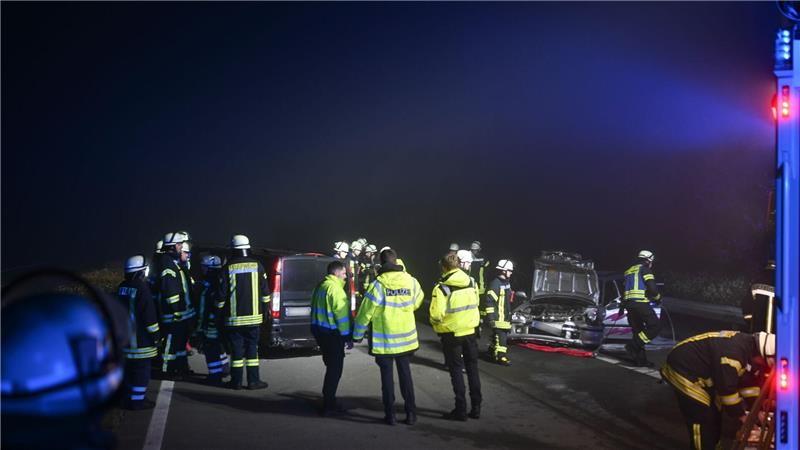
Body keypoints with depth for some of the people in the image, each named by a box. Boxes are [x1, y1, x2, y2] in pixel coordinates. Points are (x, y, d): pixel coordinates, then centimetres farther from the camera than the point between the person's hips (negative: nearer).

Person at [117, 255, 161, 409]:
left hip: (125, 337, 8)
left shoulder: (122, 288, 7)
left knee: (129, 368, 17)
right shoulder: (142, 289, -18)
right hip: (141, 339, -8)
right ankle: (138, 400, 1)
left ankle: (128, 397, 25)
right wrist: (155, 335, -9)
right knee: (142, 369, -1)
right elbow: (149, 316, -18)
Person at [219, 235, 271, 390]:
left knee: (237, 349, 5)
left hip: (234, 317, -1)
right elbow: (265, 292, 4)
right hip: (254, 316, 1)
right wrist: (265, 308, 17)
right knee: (252, 348, 6)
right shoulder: (257, 265, -1)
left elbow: (222, 295, -2)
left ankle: (236, 381, 9)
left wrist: (221, 312, 9)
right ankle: (253, 380, 6)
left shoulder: (228, 268, -4)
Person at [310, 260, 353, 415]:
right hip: (331, 332, -9)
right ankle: (328, 405, 1)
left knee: (331, 366, 20)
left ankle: (329, 401, 26)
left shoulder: (321, 286, 13)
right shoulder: (335, 288, -17)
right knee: (335, 369, -2)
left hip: (319, 329, 10)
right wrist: (347, 337, -15)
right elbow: (342, 314, -20)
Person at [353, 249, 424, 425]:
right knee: (405, 374, 13)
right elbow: (417, 303, 13)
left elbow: (365, 313, -11)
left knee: (387, 376, 8)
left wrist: (357, 334, 3)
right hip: (406, 338, 3)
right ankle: (411, 413, 14)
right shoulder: (411, 281, -6)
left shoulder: (378, 285, -16)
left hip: (384, 341, -3)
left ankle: (390, 414, 11)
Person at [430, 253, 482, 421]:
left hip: (451, 334, -4)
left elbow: (436, 315, -20)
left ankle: (460, 410, 7)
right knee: (472, 369, 14)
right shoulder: (471, 282, 1)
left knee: (456, 371, 5)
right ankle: (476, 408, 18)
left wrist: (435, 322, 0)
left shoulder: (441, 288, -17)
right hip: (470, 331, 4)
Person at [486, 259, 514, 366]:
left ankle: (492, 350, 33)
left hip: (505, 317, 10)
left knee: (500, 335, 17)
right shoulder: (495, 284, -18)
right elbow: (490, 301, -20)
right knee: (500, 336, -8)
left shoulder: (506, 283, 14)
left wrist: (509, 315, 27)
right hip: (498, 317, -9)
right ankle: (500, 356, -4)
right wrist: (491, 317, -21)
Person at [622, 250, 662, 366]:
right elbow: (652, 288, -11)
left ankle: (640, 359, 10)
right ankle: (633, 345, -17)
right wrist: (658, 298, 6)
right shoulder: (645, 269, -2)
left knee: (638, 330, 12)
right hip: (640, 303, -9)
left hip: (628, 303, 9)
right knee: (655, 325, -7)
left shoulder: (629, 271, 24)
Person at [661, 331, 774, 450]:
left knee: (714, 415, 17)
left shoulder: (749, 350, -1)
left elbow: (748, 381, 11)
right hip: (683, 372, -10)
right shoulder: (733, 353, -33)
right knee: (702, 420, -9)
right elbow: (727, 389, -26)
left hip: (701, 372, 10)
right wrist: (742, 416, -13)